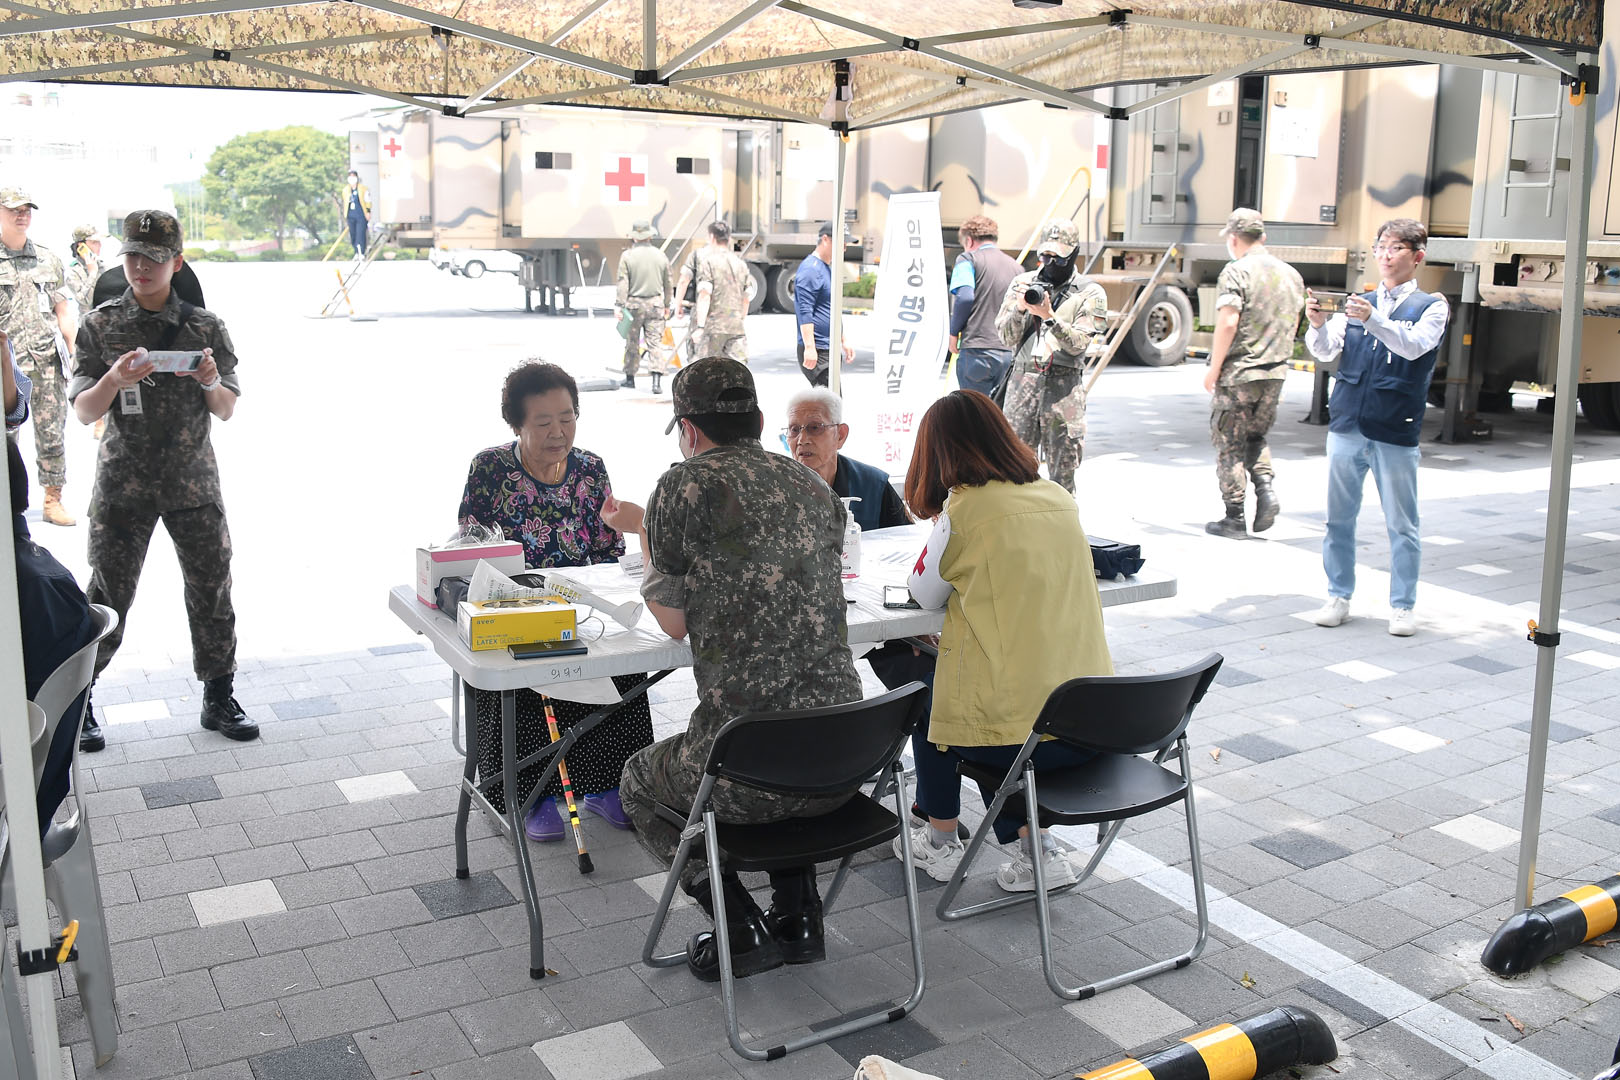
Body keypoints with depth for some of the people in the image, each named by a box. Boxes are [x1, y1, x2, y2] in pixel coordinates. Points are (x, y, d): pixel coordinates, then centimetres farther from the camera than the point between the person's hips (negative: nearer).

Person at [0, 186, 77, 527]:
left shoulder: (48, 259, 13)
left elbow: (63, 310, 15)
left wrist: (76, 354, 10)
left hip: (48, 361, 3)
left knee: (52, 433, 5)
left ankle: (53, 500, 15)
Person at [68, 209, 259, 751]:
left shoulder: (204, 326, 1)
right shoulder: (101, 325, -1)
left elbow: (227, 411, 3)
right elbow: (84, 412, -2)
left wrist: (212, 382, -18)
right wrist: (115, 379, -21)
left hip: (193, 482, 1)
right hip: (123, 484, -1)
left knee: (212, 589, 5)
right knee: (107, 598, 2)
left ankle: (219, 699, 19)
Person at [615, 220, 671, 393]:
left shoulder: (627, 256, -6)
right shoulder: (660, 256, 3)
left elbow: (623, 283, -9)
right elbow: (667, 284, 11)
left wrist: (619, 305, -7)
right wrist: (667, 305, 21)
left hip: (634, 304, -1)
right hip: (655, 304, 2)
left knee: (632, 342, 11)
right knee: (655, 341, -1)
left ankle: (630, 378, 22)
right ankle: (657, 381, -12)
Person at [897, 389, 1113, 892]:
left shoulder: (964, 511, -10)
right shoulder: (1060, 498, 7)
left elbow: (924, 595, 5)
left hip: (1019, 734, -5)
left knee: (921, 695, 25)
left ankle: (940, 842, 38)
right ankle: (1037, 848, 23)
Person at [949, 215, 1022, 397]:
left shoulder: (969, 259, 2)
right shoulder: (1017, 267, 17)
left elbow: (964, 297, -13)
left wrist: (954, 332, -1)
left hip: (977, 350, -5)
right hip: (1010, 353, 5)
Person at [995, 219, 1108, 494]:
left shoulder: (1090, 294, 3)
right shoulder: (1022, 283, 10)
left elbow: (1078, 342, -7)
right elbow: (1006, 338, 5)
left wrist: (1049, 316, -20)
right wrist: (1020, 308, -12)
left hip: (1064, 387, -2)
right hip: (1022, 381, 2)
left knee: (1062, 472, 2)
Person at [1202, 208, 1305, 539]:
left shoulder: (1237, 271, -11)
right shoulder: (1291, 274, 10)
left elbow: (1228, 323, -19)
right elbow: (1293, 327, 15)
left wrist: (1214, 368, -12)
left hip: (1238, 372, -6)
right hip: (1276, 372, 6)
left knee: (1230, 443, 4)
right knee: (1256, 436, 22)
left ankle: (1234, 518, 6)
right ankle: (1266, 489, 0)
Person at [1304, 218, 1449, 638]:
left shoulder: (1431, 306, 4)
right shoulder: (1356, 303, 13)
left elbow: (1414, 346, -16)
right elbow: (1326, 351, 1)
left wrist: (1373, 320, -32)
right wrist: (1318, 324, -20)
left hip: (1396, 431, -3)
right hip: (1347, 425, 3)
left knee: (1401, 524, 2)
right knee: (1339, 517, 7)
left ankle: (1402, 606, 12)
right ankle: (1339, 596, 18)